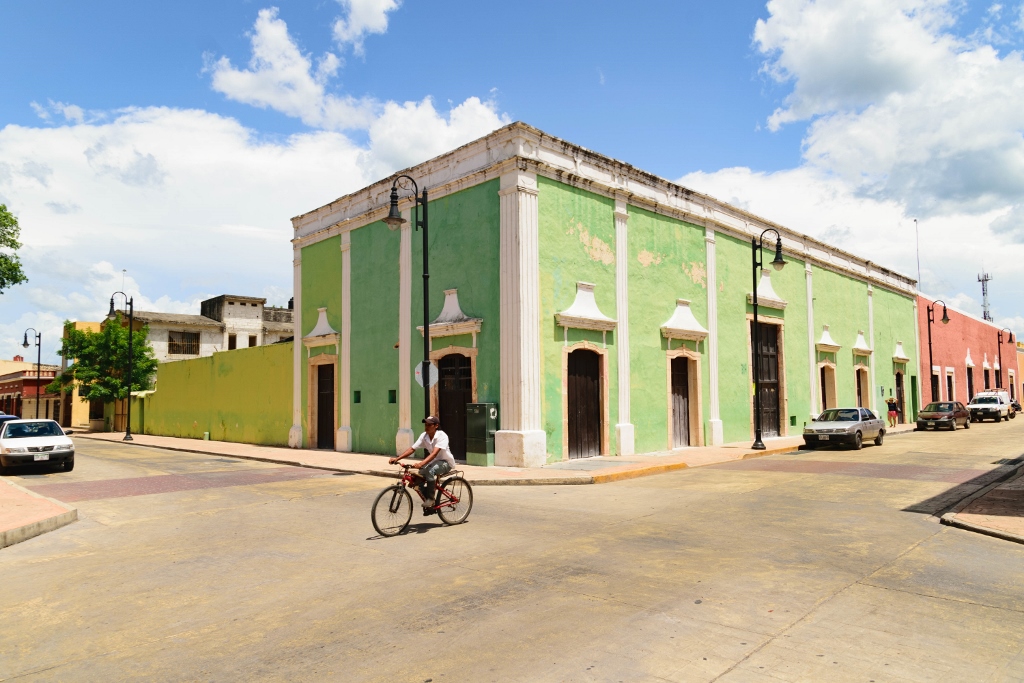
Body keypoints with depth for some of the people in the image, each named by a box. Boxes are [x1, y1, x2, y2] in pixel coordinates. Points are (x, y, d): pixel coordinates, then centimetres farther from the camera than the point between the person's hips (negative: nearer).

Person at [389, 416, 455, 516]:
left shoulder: (442, 436, -25)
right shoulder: (424, 436, -7)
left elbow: (434, 453, -37)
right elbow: (412, 449, -10)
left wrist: (421, 463, -51)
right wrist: (397, 458, -21)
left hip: (446, 462, -7)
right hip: (433, 461, 7)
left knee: (429, 472, -34)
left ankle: (430, 499, -17)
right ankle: (429, 505, 3)